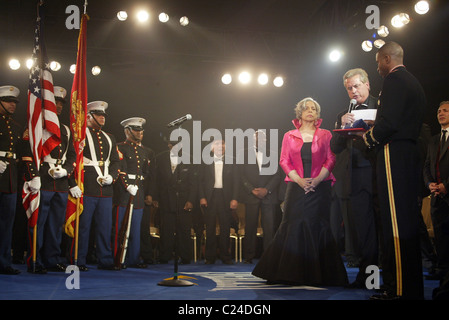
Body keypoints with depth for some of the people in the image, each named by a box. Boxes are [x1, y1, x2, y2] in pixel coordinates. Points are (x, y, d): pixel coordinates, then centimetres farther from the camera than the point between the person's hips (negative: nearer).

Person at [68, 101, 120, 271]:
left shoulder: (109, 138, 21)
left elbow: (115, 161, 20)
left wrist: (111, 177, 1)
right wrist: (73, 185, -13)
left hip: (106, 189, 6)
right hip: (86, 189, -6)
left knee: (105, 226, 7)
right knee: (82, 226, -3)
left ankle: (105, 260, 14)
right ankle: (78, 261, 6)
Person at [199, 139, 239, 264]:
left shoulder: (231, 162, 8)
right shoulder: (206, 162, 8)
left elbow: (236, 181, 4)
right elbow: (201, 181, 6)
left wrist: (235, 198, -6)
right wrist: (202, 197, -5)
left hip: (225, 196, 0)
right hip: (210, 197, 0)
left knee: (225, 227, 3)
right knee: (210, 227, 2)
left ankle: (225, 256, 10)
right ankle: (210, 256, 8)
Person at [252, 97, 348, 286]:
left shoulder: (325, 135, 11)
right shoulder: (289, 136, 12)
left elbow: (331, 159, 3)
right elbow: (284, 161, 5)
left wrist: (317, 179, -12)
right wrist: (299, 180, -10)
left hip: (319, 187, 0)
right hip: (296, 188, 0)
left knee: (318, 226, -5)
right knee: (293, 226, -5)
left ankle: (317, 273, 2)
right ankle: (290, 273, 4)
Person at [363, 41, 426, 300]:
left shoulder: (394, 80, -8)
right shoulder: (414, 82, 22)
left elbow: (388, 123, -19)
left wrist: (368, 138, -2)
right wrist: (375, 131, 19)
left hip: (393, 155, -10)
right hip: (410, 155, 10)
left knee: (395, 223, -10)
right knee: (408, 219, 11)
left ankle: (399, 289, -9)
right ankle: (413, 286, 17)